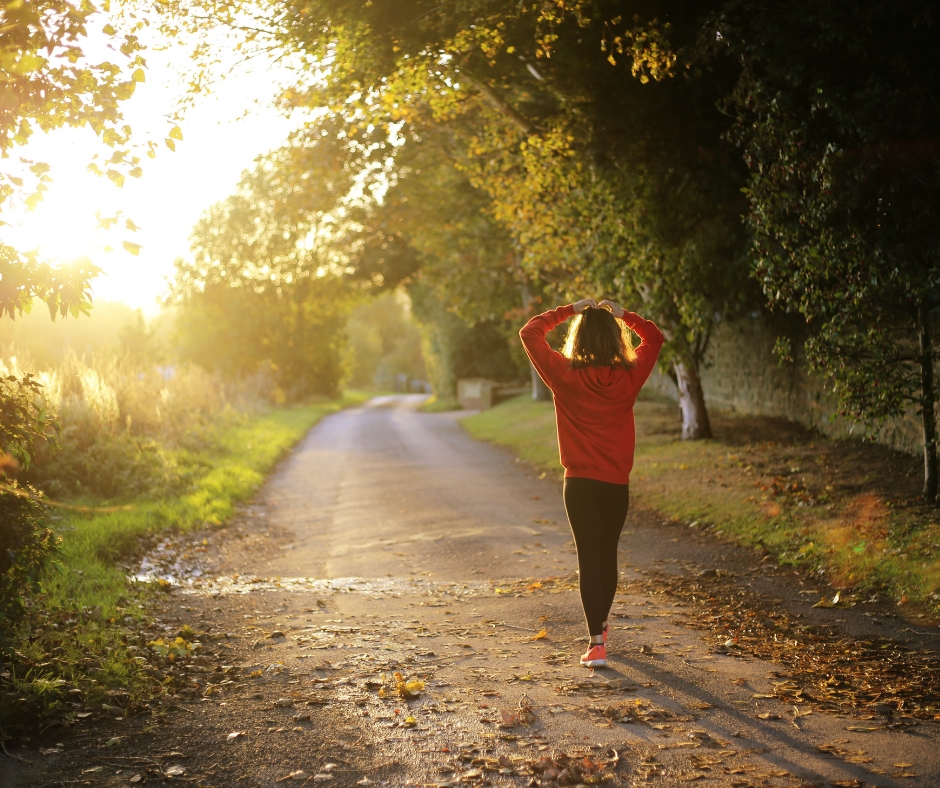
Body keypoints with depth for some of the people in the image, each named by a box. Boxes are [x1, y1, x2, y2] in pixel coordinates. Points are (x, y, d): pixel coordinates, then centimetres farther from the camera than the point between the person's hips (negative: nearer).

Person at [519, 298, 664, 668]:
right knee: (608, 555, 18)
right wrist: (622, 314, 9)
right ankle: (600, 625, 36)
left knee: (589, 558, -1)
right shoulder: (629, 377, -4)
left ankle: (596, 642, -8)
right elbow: (654, 337, 14)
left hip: (580, 483, -2)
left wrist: (569, 310, 3)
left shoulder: (565, 375, -10)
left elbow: (529, 333, -1)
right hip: (617, 483, 2)